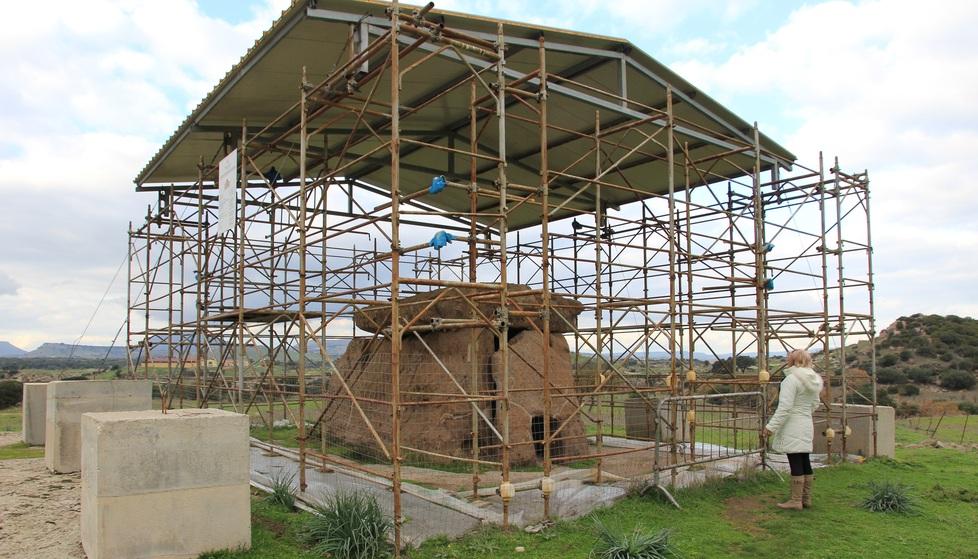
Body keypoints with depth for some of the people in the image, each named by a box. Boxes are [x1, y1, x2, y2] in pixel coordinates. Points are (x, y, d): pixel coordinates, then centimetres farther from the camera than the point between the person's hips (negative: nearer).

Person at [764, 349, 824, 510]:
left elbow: (785, 407, -21)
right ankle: (806, 498, 22)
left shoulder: (791, 379, -17)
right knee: (805, 462, 14)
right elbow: (815, 404, 22)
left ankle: (796, 500, -1)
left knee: (796, 463, -5)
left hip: (793, 427, -9)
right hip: (807, 425, 9)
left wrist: (772, 426, -17)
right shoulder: (814, 380, 11)